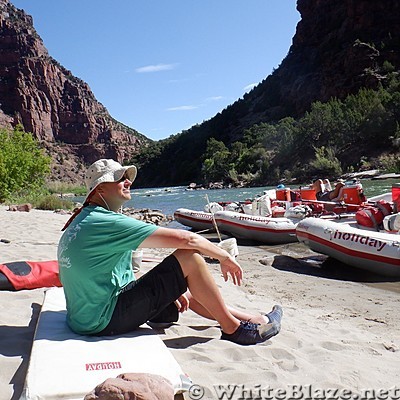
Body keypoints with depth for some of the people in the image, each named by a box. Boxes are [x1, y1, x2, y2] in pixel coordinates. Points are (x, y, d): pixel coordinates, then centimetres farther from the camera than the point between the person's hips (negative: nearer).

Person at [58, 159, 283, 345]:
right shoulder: (106, 222, -21)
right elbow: (185, 239, -22)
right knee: (190, 258, -14)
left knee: (187, 292, 17)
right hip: (104, 321, -10)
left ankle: (251, 319, 27)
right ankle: (232, 327, 3)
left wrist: (169, 290, 12)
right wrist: (225, 257, -5)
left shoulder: (84, 220, 11)